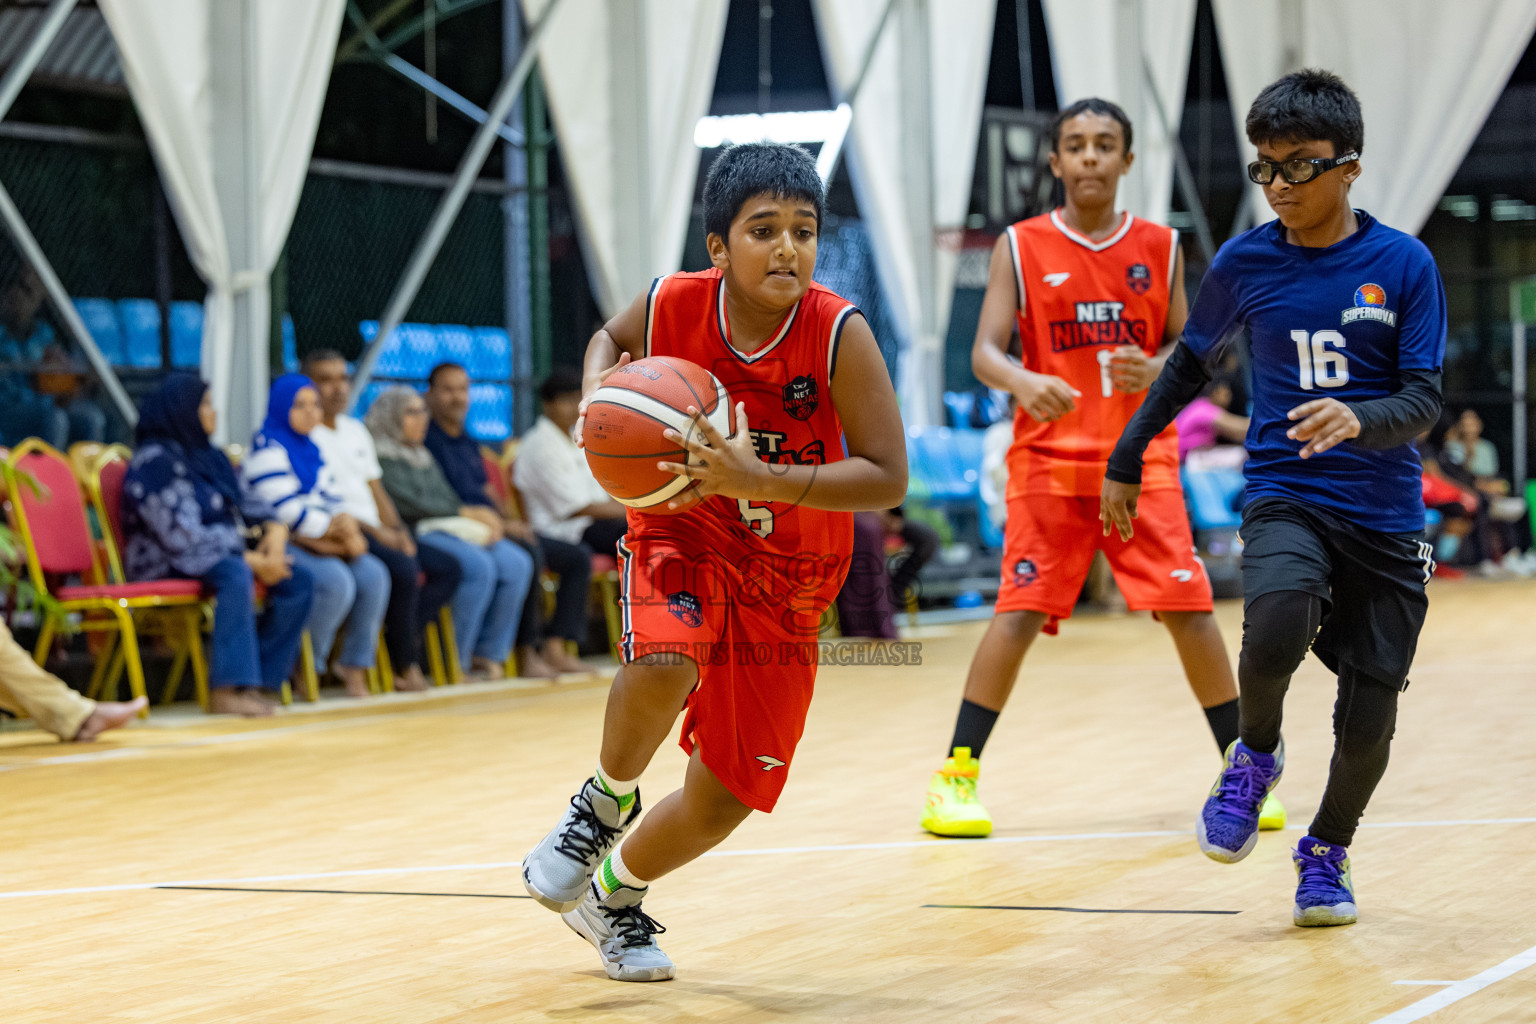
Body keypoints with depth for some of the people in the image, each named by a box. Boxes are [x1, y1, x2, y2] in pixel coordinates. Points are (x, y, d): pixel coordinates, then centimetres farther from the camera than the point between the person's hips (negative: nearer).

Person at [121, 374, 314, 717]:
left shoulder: (209, 456, 17)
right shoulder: (155, 462, -12)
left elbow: (245, 503, 16)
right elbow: (183, 539, -20)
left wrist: (274, 530, -9)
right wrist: (253, 561, -20)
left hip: (223, 555, 9)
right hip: (167, 566, -9)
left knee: (298, 581, -11)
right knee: (235, 574, -38)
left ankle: (263, 683, -15)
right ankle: (226, 690, -41)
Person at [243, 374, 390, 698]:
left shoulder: (312, 450, 20)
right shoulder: (268, 449, -10)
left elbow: (331, 499, 15)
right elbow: (287, 512, -17)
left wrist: (349, 536, -6)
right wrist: (337, 526, -9)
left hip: (322, 545, 8)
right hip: (281, 546, -8)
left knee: (373, 575, -13)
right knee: (337, 581, -30)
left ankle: (355, 665, -3)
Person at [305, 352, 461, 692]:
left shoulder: (356, 431, 23)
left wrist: (399, 533, 2)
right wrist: (374, 532, -18)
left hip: (376, 532, 9)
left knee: (448, 570, -6)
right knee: (404, 569, -31)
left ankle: (394, 648, -15)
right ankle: (405, 666, -15)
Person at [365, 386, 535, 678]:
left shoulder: (424, 457, 26)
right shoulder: (380, 457, -2)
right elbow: (406, 505, -12)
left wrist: (483, 520, -2)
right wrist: (467, 513, -9)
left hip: (451, 529, 9)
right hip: (413, 534, -9)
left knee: (516, 563, -13)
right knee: (478, 565, -32)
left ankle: (490, 656, -12)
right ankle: (454, 661, -24)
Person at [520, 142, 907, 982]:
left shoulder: (841, 335, -23)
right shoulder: (671, 306, -16)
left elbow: (887, 477, -24)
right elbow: (613, 337, 9)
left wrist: (760, 482, -35)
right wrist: (598, 386, -14)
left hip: (786, 580, 1)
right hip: (680, 538, 0)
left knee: (722, 801, 6)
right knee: (663, 664, -36)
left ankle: (615, 896, 36)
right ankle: (606, 804, -5)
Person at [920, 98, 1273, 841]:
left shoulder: (1160, 248, 6)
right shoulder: (1020, 248, -1)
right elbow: (985, 352, -8)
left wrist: (1155, 370, -15)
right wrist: (1023, 382, -31)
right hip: (1049, 459, -2)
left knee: (1188, 606, -4)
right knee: (1019, 612, -9)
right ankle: (956, 773, -1)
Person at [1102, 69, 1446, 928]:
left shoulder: (1404, 264, -5)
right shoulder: (1245, 263, 1)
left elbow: (1425, 400, -9)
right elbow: (1192, 364, 17)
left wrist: (1359, 420, -30)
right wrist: (1127, 460, 22)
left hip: (1386, 514, 0)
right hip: (1285, 497, 0)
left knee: (1370, 711, 1)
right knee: (1275, 630, -31)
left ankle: (1327, 852, 31)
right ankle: (1257, 754, 1)